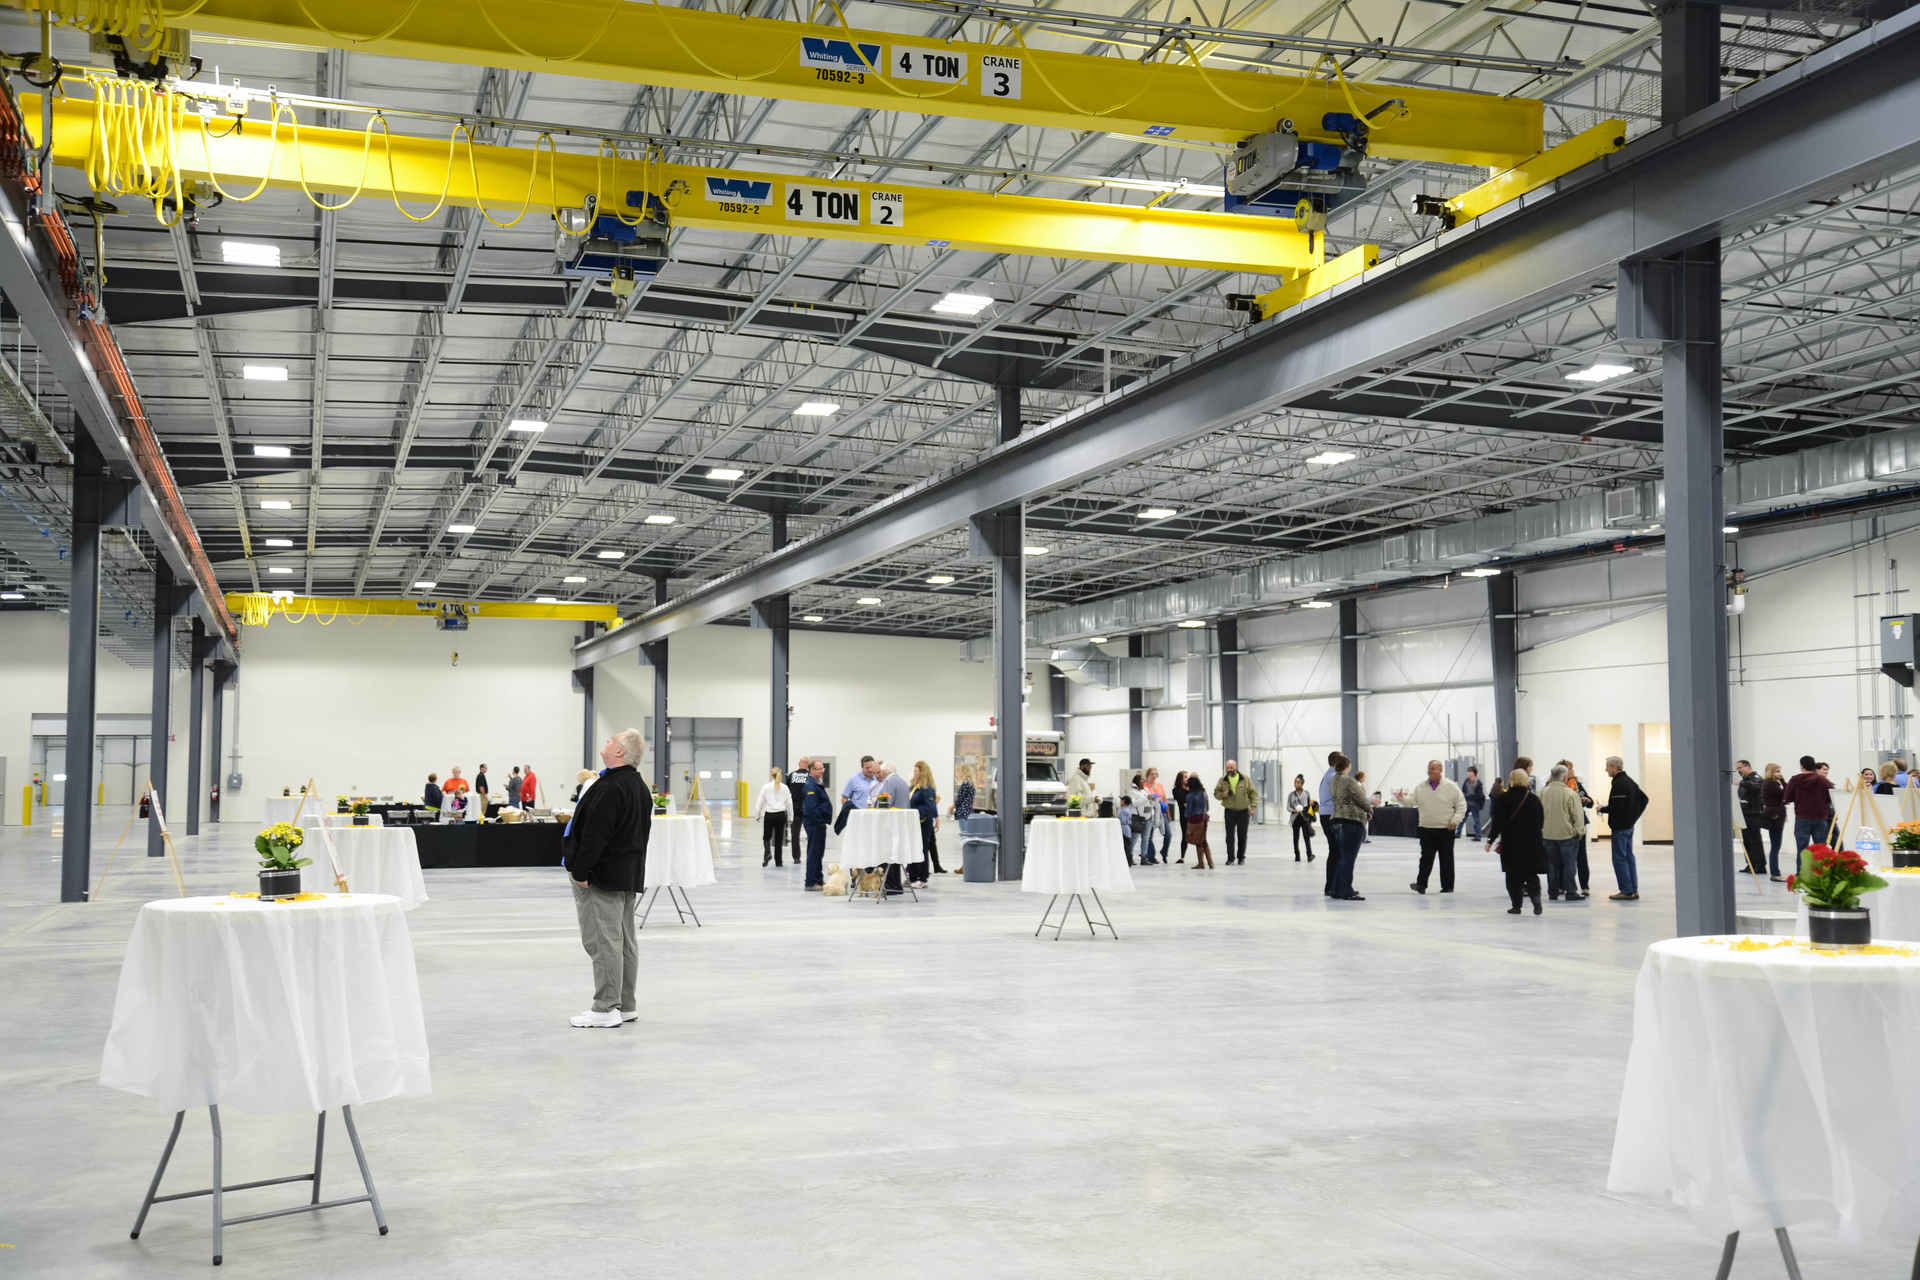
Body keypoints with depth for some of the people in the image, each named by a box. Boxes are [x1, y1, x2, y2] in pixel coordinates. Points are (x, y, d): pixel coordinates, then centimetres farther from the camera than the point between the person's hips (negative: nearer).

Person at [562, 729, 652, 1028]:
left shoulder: (610, 787, -20)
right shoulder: (640, 786, 13)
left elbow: (595, 835, -25)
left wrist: (580, 871, -19)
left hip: (603, 875, -10)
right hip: (629, 874, 10)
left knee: (602, 942, -7)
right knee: (625, 941, 13)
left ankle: (605, 1009, -5)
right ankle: (626, 1005, 18)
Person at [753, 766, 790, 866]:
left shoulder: (766, 787, -5)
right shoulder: (784, 787, -1)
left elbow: (760, 802, -2)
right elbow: (789, 802, 2)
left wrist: (757, 814, 11)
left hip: (769, 815, -2)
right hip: (781, 815, 2)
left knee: (766, 837, 12)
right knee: (779, 839, 11)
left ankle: (767, 853, -15)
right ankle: (778, 861, 14)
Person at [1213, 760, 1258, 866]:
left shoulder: (1245, 779, -3)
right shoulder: (1223, 780, 1)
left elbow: (1253, 793, 1)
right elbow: (1216, 793, 7)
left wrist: (1253, 807, -6)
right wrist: (1222, 794, -15)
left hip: (1243, 811, 0)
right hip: (1229, 811, 0)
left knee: (1242, 836, 7)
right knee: (1230, 836, -2)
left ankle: (1241, 858, 18)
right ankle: (1231, 858, 4)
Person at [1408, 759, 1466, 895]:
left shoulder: (1451, 786, -3)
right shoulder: (1420, 788, 6)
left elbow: (1461, 806, -1)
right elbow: (1411, 802, 8)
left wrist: (1455, 820, -12)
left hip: (1445, 830, -2)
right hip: (1426, 829, 2)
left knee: (1446, 858, 5)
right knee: (1426, 857, 0)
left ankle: (1447, 886, 12)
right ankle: (1421, 883, -1)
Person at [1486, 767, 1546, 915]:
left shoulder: (1504, 798, -8)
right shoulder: (1534, 799, 5)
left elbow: (1499, 821, -11)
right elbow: (1541, 821, 11)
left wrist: (1491, 840, -6)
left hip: (1511, 842, -3)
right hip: (1532, 842, 3)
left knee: (1513, 875, 5)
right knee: (1531, 872, 7)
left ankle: (1516, 905, 5)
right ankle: (1535, 894, -18)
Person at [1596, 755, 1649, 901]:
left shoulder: (1618, 784, -17)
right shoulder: (1631, 782, 13)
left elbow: (1616, 807, -25)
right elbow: (1644, 799, 18)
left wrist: (1602, 809, -9)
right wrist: (1635, 815, 17)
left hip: (1619, 827, -10)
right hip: (1629, 826, 10)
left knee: (1620, 859, -5)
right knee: (1629, 857, 13)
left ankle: (1627, 891, -5)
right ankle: (1634, 890, 15)